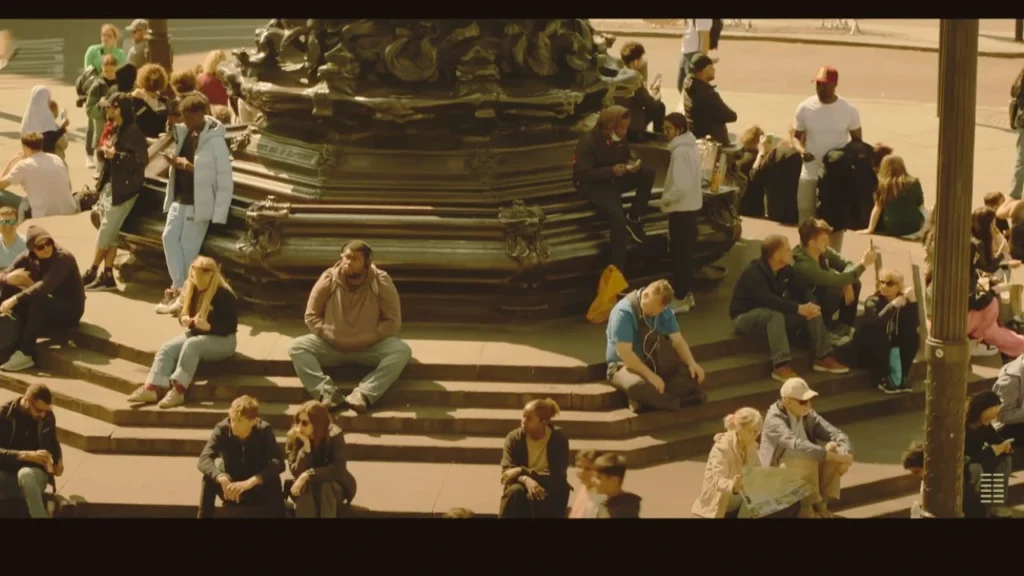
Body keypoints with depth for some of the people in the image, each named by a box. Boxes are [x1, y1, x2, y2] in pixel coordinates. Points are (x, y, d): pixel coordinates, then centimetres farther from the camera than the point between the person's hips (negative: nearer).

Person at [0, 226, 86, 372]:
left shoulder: (63, 258, -23)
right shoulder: (28, 257, -4)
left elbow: (45, 286, -36)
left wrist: (15, 299, -41)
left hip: (70, 309, -7)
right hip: (49, 306, 7)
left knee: (38, 301, -36)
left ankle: (26, 354, -31)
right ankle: (15, 343, -13)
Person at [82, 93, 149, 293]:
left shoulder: (133, 132, -15)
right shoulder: (117, 130, 13)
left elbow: (141, 160, -22)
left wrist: (115, 155, -22)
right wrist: (105, 151, 2)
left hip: (122, 189, -9)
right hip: (109, 186, 9)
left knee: (106, 233, -4)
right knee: (110, 234, 9)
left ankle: (92, 273, 4)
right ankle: (107, 276, 11)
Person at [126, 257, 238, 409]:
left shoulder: (225, 295, -18)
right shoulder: (193, 290, 5)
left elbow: (230, 327, -20)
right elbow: (185, 314, 16)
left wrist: (208, 326, -36)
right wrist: (184, 320, -9)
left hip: (222, 340, -8)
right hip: (196, 334, 8)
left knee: (191, 345, -36)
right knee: (167, 348, -16)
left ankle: (178, 391, -41)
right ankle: (152, 388, -33)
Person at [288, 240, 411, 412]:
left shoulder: (381, 282, -11)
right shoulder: (328, 279, -7)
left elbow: (393, 322, -7)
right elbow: (312, 316, 1)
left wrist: (367, 339, -18)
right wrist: (330, 335, -13)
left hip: (370, 347, -1)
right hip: (331, 346, 1)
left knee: (402, 350, -30)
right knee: (297, 347, -23)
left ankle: (364, 394, -42)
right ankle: (326, 391, -38)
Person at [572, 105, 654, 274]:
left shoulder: (620, 138, -1)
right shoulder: (589, 141, -21)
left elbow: (626, 157, 15)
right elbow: (582, 174, -22)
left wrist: (631, 164, -11)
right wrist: (611, 171, -31)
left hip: (614, 179, 7)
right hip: (592, 184, -7)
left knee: (647, 173, -17)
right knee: (617, 216, -31)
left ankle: (633, 218, -5)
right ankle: (618, 270, -25)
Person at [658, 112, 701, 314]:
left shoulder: (680, 151, -21)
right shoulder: (690, 146, 9)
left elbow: (681, 185, -26)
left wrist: (664, 199, -12)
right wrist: (669, 197, 12)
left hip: (681, 208, -10)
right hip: (691, 205, 10)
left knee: (679, 253, -3)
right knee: (686, 252, 16)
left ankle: (680, 298, 2)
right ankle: (687, 293, 23)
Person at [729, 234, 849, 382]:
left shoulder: (785, 270, -1)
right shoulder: (754, 273, -26)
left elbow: (801, 291, 0)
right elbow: (769, 300, -38)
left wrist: (810, 305, -24)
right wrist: (798, 308, -43)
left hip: (772, 314, 8)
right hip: (745, 316, -8)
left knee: (812, 310, -8)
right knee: (775, 315, -39)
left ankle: (823, 357, -7)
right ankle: (781, 366, -42)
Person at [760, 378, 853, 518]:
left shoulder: (808, 415, -2)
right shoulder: (774, 419, -23)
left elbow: (837, 434, -7)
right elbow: (796, 445, -38)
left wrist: (844, 455, -30)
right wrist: (835, 457, -43)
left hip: (805, 470, 7)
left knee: (834, 450, -15)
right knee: (807, 458, -33)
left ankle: (821, 503, -11)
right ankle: (807, 508, -18)